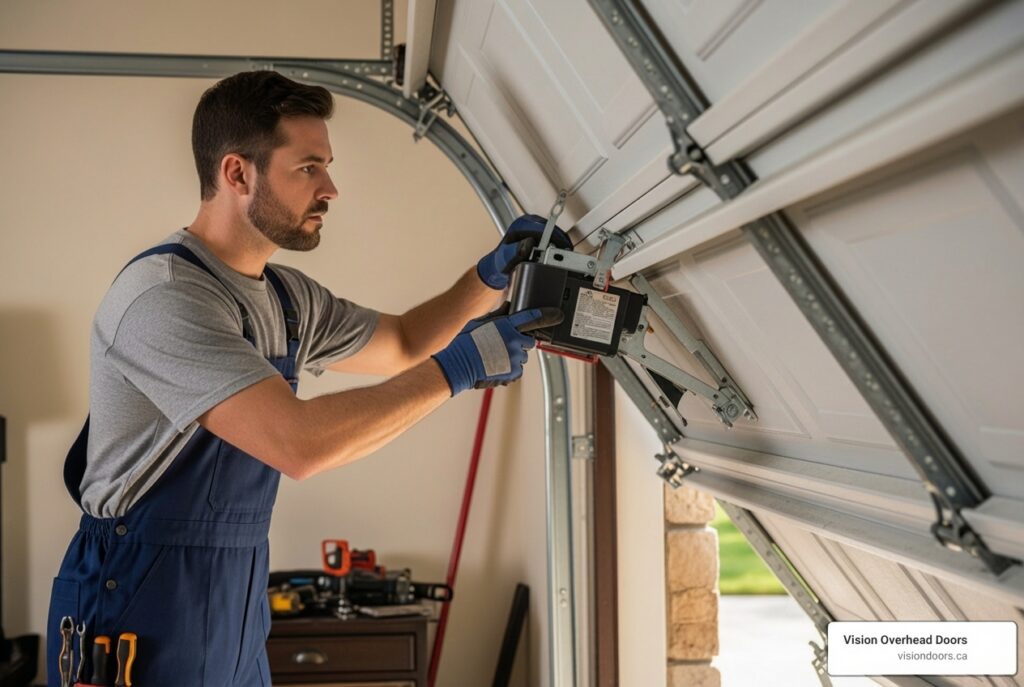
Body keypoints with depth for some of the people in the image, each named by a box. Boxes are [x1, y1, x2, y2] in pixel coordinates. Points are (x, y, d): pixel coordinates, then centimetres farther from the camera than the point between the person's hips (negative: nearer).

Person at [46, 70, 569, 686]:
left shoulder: (285, 296, 8)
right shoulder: (165, 294, -21)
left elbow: (399, 343, 20)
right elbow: (299, 442, -31)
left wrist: (491, 276, 2)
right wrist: (456, 368, -23)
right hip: (145, 618, -8)